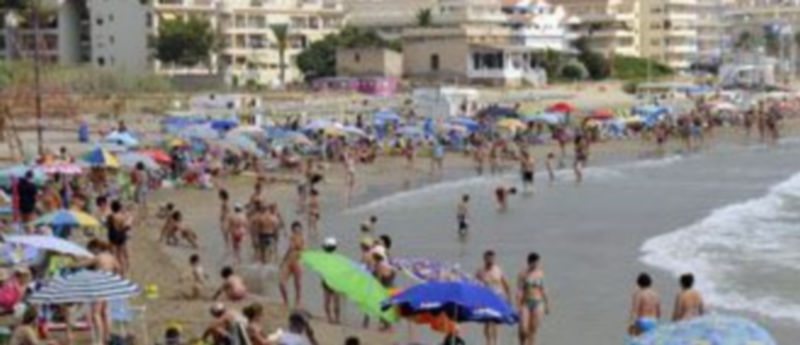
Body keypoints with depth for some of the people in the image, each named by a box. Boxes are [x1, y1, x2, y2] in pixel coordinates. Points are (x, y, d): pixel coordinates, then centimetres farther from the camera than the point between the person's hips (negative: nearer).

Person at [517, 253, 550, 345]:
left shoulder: (540, 273, 7)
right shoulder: (523, 274, -6)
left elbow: (542, 289, 14)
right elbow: (519, 291, -9)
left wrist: (547, 304, 15)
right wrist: (519, 306, -16)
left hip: (538, 303, 3)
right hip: (526, 303, -3)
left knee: (533, 331, 2)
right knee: (523, 329, -10)